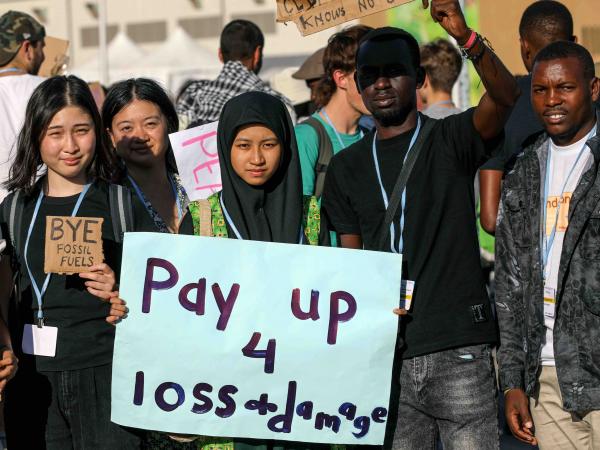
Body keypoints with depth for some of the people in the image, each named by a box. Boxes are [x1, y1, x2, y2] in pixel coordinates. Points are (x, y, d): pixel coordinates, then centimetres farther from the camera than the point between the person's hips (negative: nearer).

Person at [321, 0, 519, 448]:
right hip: (388, 353, 3)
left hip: (458, 348, -3)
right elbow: (350, 258, 16)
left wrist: (466, 37, -34)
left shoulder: (450, 141, 3)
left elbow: (505, 97, -17)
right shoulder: (347, 167, 14)